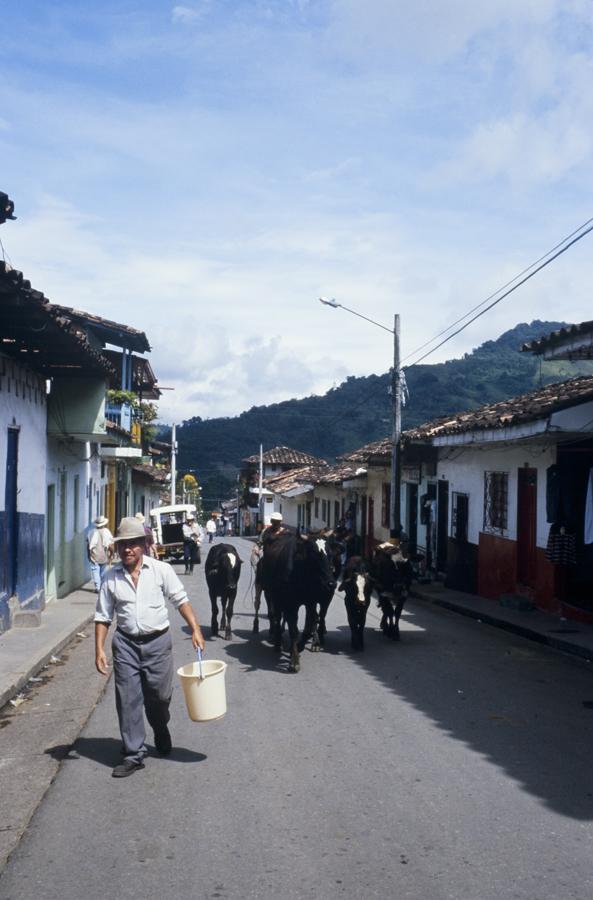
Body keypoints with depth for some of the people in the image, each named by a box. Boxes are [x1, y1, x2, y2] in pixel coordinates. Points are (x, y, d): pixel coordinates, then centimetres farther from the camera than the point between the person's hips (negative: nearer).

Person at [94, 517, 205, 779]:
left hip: (158, 641, -1)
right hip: (126, 643, 1)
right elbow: (103, 616, 5)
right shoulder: (111, 577, 0)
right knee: (128, 700, 0)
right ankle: (134, 754, 11)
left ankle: (160, 730, 43)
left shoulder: (161, 570, -5)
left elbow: (181, 600, -2)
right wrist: (99, 649, -2)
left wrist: (195, 629, -12)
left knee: (159, 696, 11)